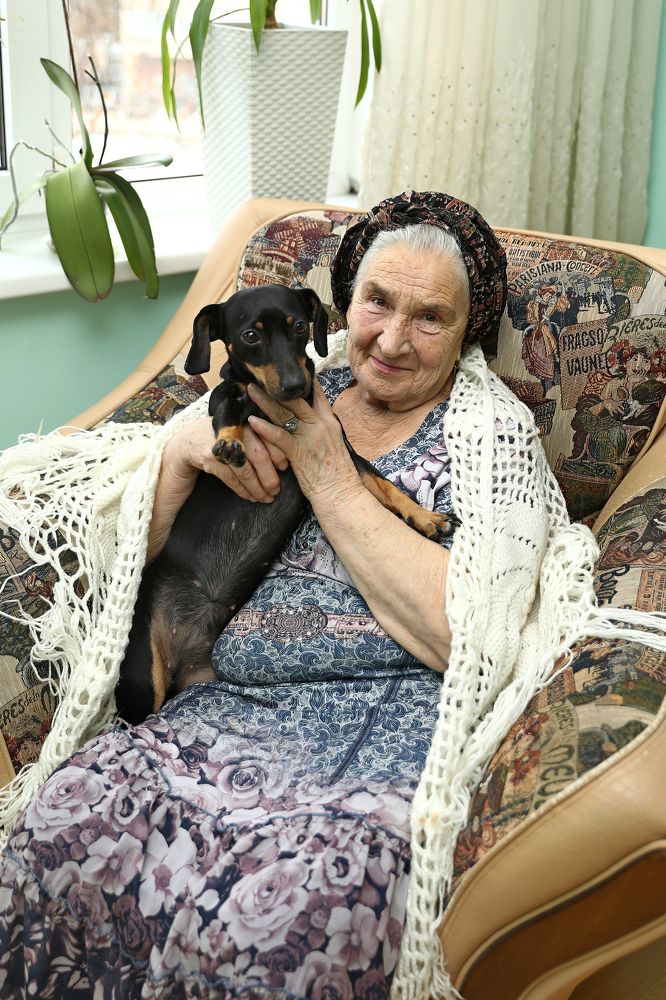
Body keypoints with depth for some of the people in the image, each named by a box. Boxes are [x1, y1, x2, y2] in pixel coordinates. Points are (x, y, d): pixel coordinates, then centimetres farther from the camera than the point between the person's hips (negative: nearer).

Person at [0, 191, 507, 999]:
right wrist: (184, 448, -6)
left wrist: (327, 477, -9)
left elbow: (468, 634, -14)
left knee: (272, 922, -32)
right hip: (233, 704, 4)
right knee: (69, 812, -24)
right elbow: (126, 555, 15)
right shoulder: (287, 400, 15)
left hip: (391, 730, -3)